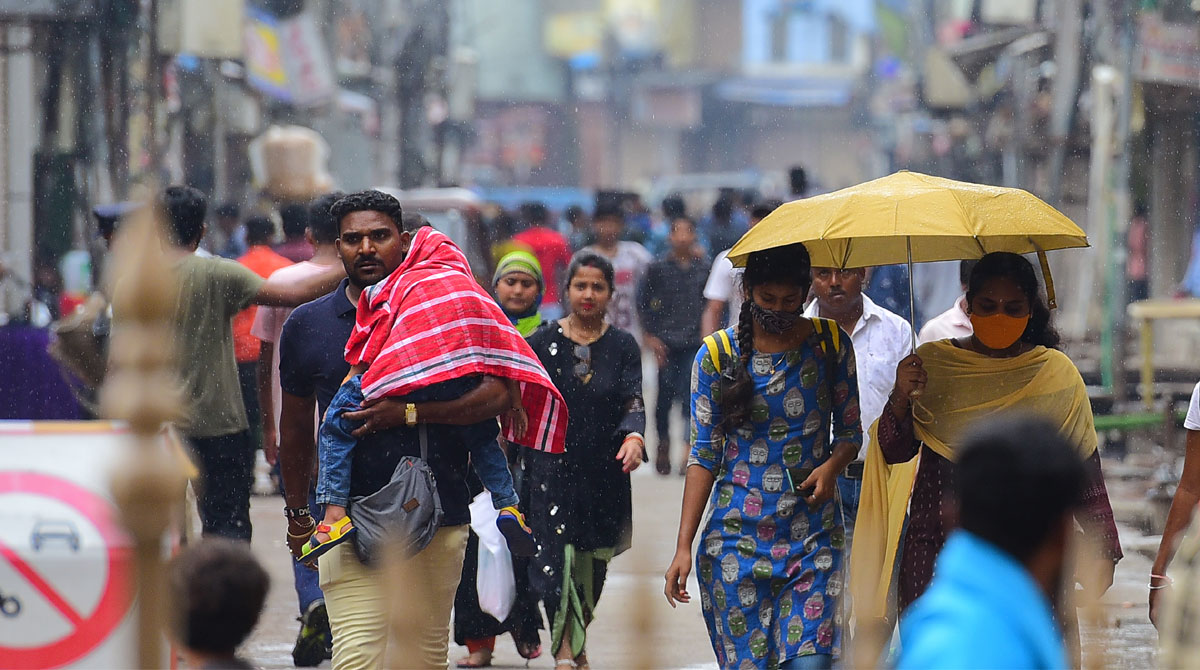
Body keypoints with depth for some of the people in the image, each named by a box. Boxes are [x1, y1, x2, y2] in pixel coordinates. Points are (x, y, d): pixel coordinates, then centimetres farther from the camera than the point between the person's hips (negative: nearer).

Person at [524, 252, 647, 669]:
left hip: (605, 472, 1)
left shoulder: (623, 346, 4)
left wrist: (634, 436, -26)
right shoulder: (542, 343, 3)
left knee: (594, 564, 10)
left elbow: (633, 401, -7)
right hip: (552, 468, -1)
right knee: (556, 557, -14)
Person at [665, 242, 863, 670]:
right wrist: (683, 547, -6)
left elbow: (850, 432, 11)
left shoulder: (830, 344, 3)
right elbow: (704, 455, 0)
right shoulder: (717, 356, 0)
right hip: (737, 537, 0)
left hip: (812, 537, 0)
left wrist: (832, 466, -12)